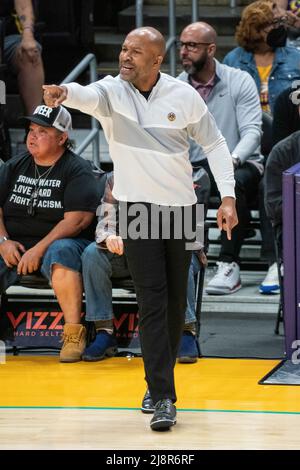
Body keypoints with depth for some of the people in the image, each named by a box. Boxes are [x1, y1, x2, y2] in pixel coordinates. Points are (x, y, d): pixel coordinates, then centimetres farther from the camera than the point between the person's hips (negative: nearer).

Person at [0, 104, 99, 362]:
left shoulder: (77, 169, -2)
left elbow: (77, 219, -12)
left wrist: (40, 249, -19)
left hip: (58, 242, -4)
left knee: (60, 253, -39)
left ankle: (74, 333, -34)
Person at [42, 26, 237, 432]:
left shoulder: (183, 95, -4)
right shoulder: (112, 91, -9)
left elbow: (214, 143, 6)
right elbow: (90, 96, -33)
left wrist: (228, 196, -2)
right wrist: (65, 93, -57)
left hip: (181, 207, 2)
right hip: (137, 208, -2)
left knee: (176, 300, 10)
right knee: (152, 301, -11)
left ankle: (161, 378, 29)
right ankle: (162, 398, -13)